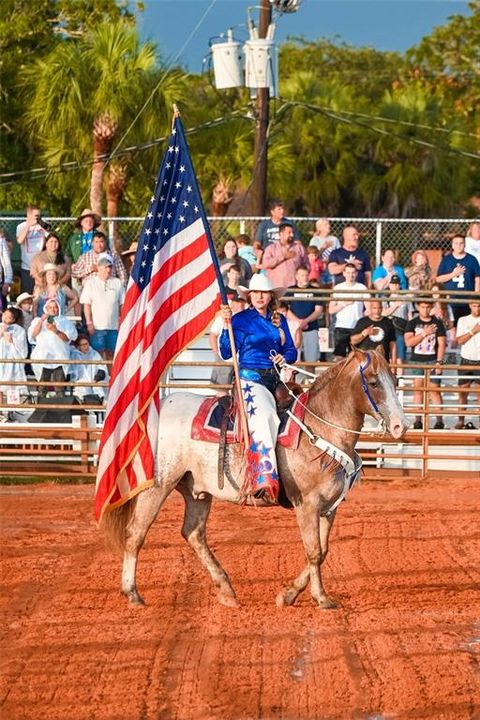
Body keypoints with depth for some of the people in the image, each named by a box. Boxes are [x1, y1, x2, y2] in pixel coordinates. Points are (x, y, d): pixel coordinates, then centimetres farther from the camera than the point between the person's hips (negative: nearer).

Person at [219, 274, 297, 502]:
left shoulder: (280, 321, 15)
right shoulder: (241, 320, 1)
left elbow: (291, 350, 18)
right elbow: (226, 353, -2)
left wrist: (285, 357, -4)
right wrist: (227, 326, -13)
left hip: (274, 379, 7)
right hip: (250, 378, -7)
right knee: (262, 416, -29)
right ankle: (264, 480, -40)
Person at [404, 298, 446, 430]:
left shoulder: (437, 323, 4)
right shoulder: (412, 323, 5)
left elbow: (441, 344, 1)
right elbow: (408, 342, -5)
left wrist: (439, 362, -8)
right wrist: (424, 333, -13)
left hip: (432, 361, -1)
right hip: (417, 361, 1)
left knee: (434, 389, -6)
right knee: (417, 389, 0)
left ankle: (439, 420, -5)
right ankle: (418, 420, 2)